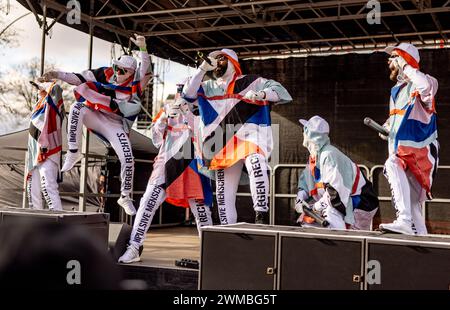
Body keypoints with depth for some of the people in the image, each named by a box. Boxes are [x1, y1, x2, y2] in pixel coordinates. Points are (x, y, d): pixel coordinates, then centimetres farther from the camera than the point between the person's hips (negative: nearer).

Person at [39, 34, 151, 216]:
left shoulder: (135, 84, -8)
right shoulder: (106, 74, -1)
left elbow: (145, 69, -26)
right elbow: (79, 78, -3)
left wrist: (142, 48, -41)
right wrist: (57, 75, -14)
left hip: (115, 125, -1)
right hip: (95, 116, 1)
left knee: (128, 160, -11)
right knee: (77, 107, -30)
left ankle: (125, 197, 11)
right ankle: (73, 153, -22)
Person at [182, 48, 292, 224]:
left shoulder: (252, 81, 8)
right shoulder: (209, 87, 19)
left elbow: (280, 91, -1)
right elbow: (188, 94, 4)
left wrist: (261, 94, -21)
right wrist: (202, 69, -3)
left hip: (250, 136, -4)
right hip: (224, 145, 5)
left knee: (256, 165, -34)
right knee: (224, 191, 3)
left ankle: (261, 217, -34)